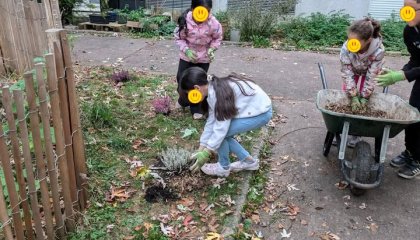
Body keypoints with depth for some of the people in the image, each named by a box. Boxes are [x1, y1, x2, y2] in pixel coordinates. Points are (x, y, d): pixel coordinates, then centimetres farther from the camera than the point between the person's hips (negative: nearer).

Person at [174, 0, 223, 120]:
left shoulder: (213, 23, -23)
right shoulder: (185, 21, -24)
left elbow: (218, 38, -4)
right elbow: (179, 38, -10)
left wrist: (212, 49, -20)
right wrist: (186, 50, -25)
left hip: (204, 58, -1)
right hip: (187, 56, 1)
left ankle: (197, 108, 23)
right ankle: (184, 100, 39)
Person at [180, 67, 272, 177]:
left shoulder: (218, 93, -26)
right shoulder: (213, 90, 2)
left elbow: (221, 128, -25)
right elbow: (211, 122, 6)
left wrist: (206, 154, -18)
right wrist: (201, 150, 8)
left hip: (260, 113, -9)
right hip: (255, 108, 9)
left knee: (220, 134, -10)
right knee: (220, 135, 7)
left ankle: (223, 167, 13)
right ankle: (248, 161, 24)